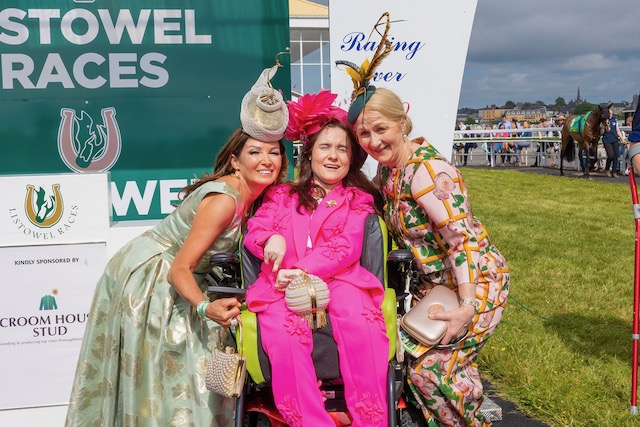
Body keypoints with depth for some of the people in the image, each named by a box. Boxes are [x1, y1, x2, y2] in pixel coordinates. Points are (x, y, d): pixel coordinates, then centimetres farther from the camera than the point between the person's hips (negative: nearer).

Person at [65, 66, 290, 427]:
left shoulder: (254, 195, -2)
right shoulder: (223, 199, -27)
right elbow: (180, 268, -29)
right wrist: (205, 308, -44)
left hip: (170, 277, 8)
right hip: (149, 277, -8)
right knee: (166, 371, -1)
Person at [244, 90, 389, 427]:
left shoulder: (356, 200, 18)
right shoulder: (283, 195, 25)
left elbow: (345, 250, 2)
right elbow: (254, 231, 14)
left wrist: (304, 273, -15)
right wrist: (270, 239, -13)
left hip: (336, 278, -1)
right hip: (283, 283, 1)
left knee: (359, 316, -36)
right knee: (284, 331, -34)